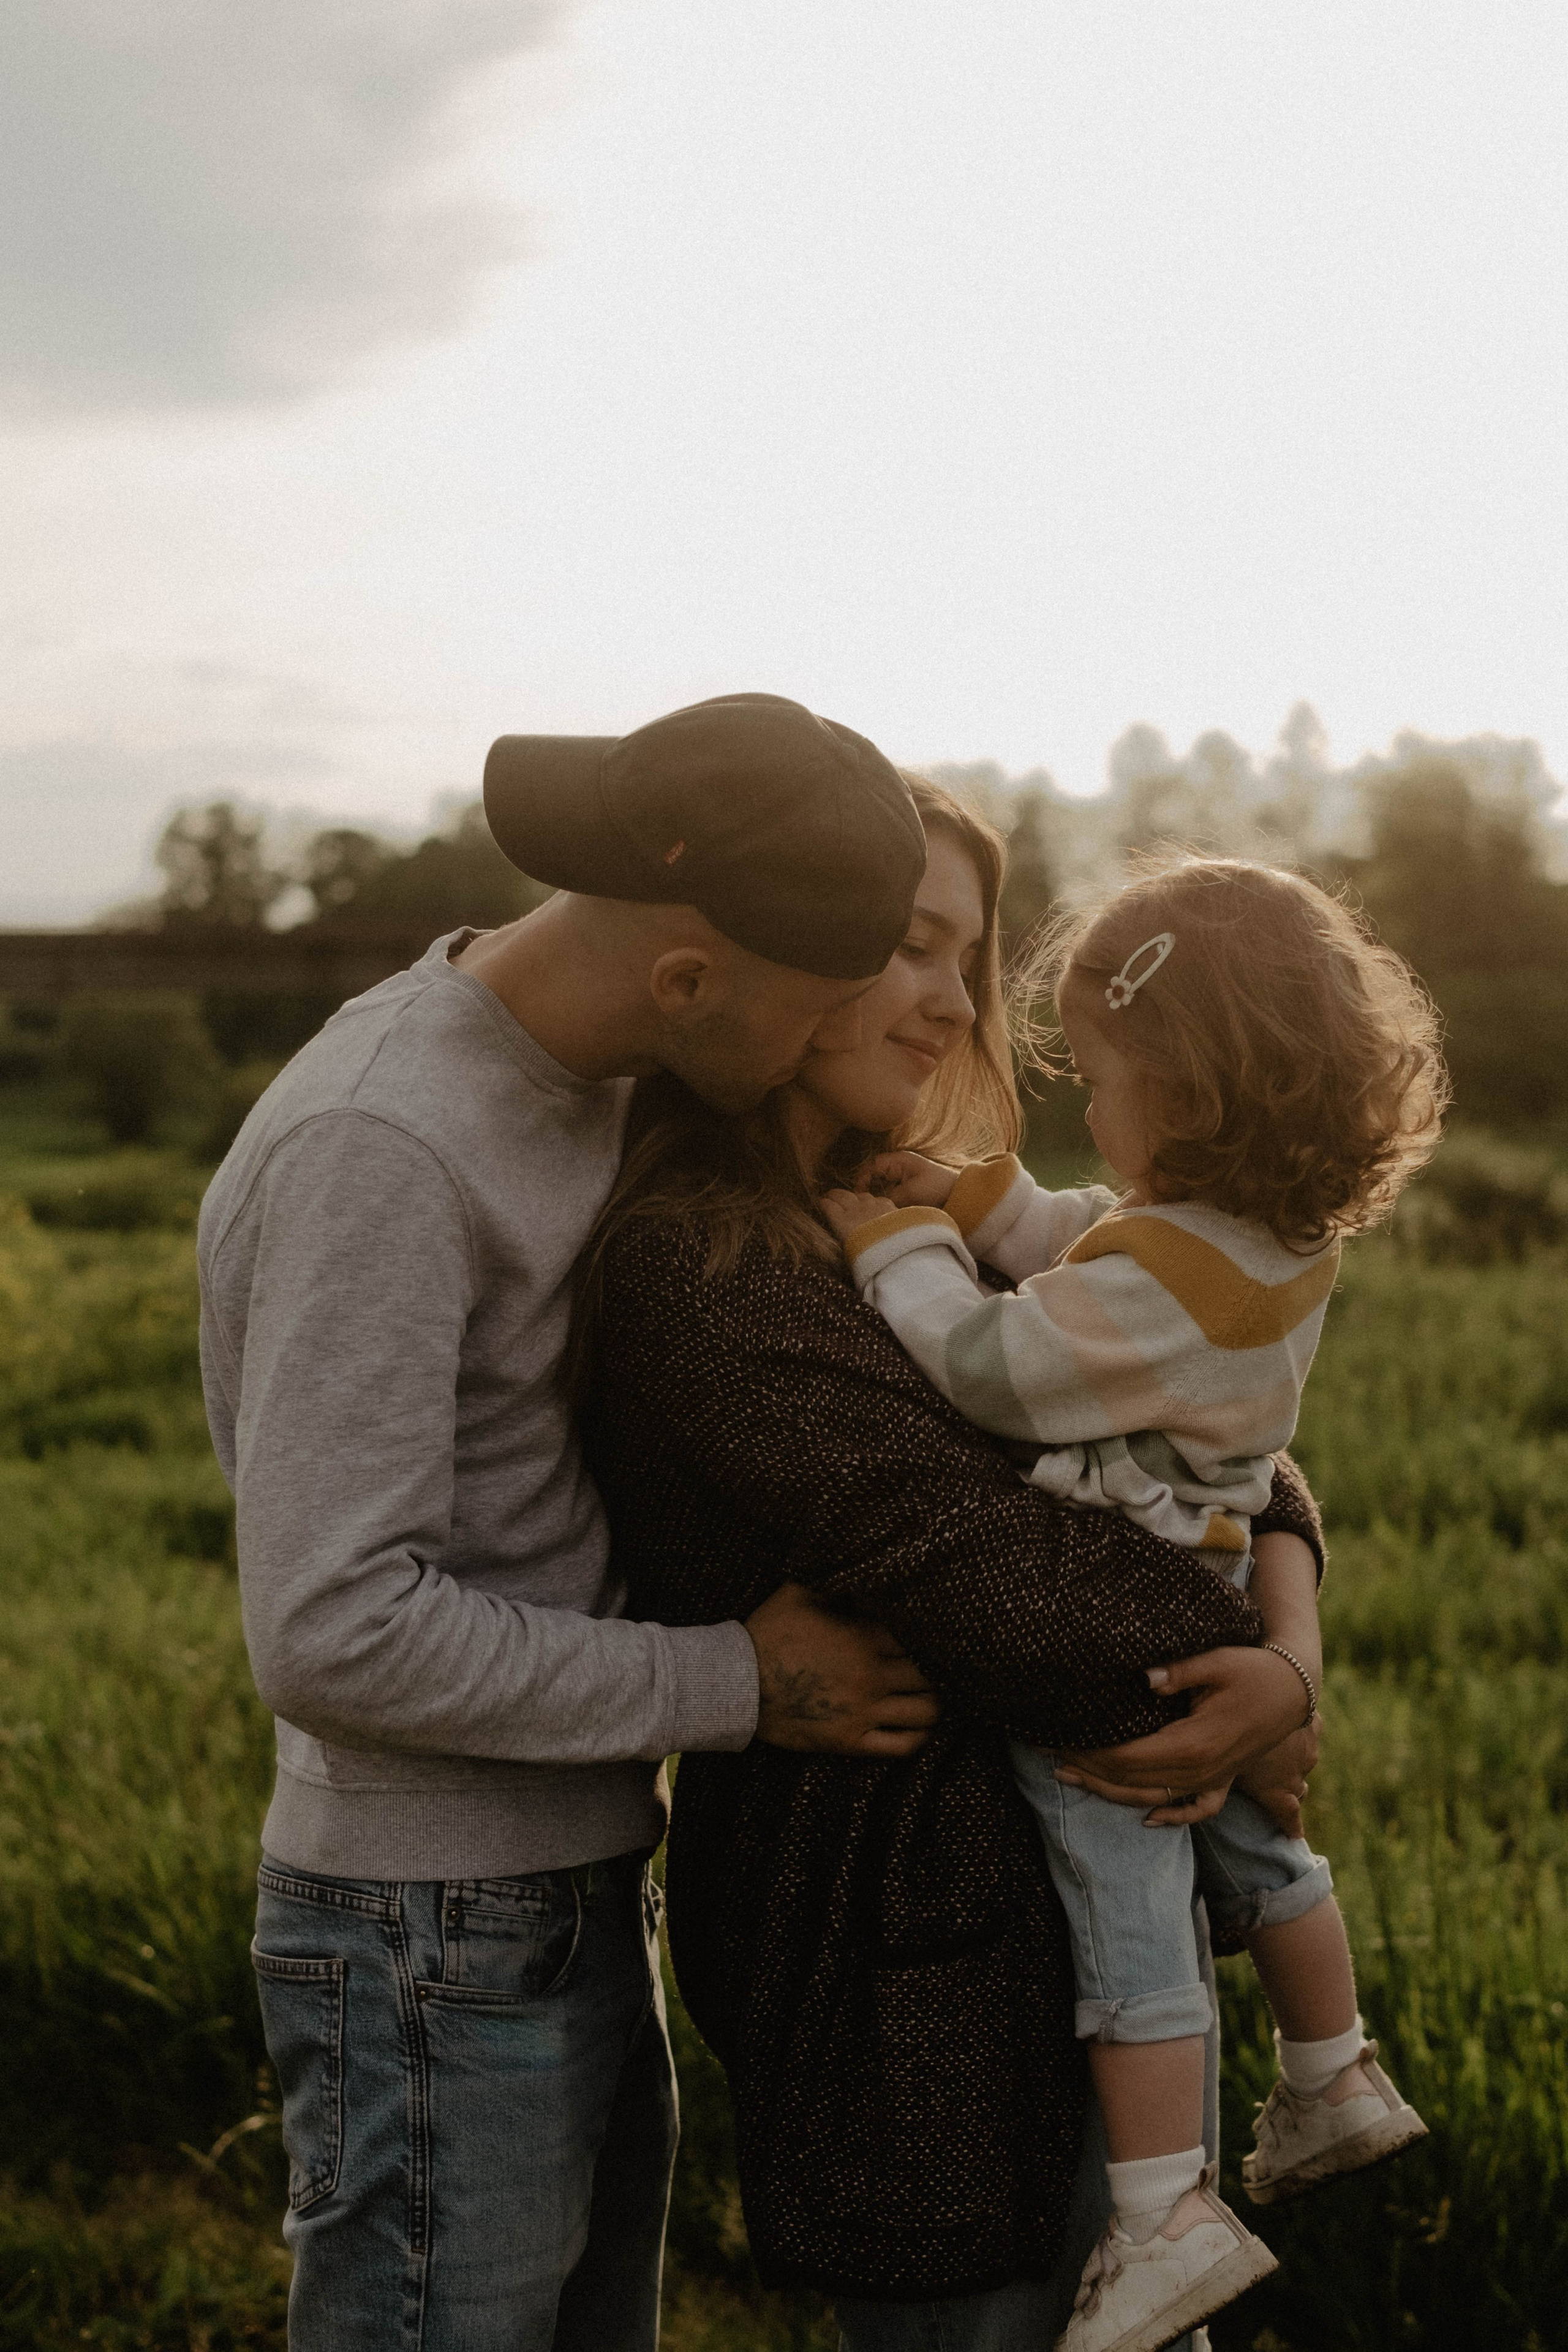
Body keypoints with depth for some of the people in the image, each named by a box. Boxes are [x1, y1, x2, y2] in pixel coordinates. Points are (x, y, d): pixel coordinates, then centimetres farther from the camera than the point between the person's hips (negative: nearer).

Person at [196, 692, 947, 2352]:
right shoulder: (369, 1156, -25)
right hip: (434, 1977, -9)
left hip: (556, 1910, 9)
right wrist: (738, 1686, -19)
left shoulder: (551, 1070, 5)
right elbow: (333, 1638, -29)